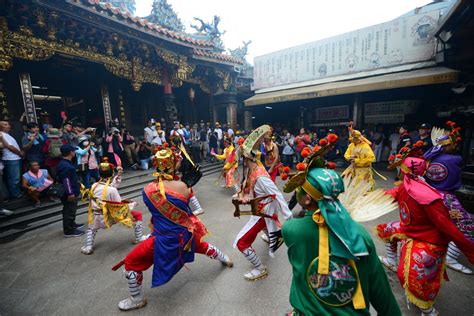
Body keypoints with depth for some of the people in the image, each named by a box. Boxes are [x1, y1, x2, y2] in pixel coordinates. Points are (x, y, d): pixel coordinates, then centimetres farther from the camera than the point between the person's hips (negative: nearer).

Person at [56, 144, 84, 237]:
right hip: (69, 194, -11)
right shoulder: (65, 166, -24)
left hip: (72, 192, 11)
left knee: (71, 210, 23)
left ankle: (72, 225, 39)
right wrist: (70, 193, -24)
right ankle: (69, 231, 12)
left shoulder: (67, 163, 9)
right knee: (69, 211, 1)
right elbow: (66, 181, -26)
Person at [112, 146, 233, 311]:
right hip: (185, 233, 3)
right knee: (201, 245, 34)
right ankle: (225, 259, 56)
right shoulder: (182, 186, -15)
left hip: (166, 239, -2)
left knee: (130, 263, 20)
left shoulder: (147, 190, -16)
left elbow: (155, 209, 2)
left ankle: (137, 299, 37)